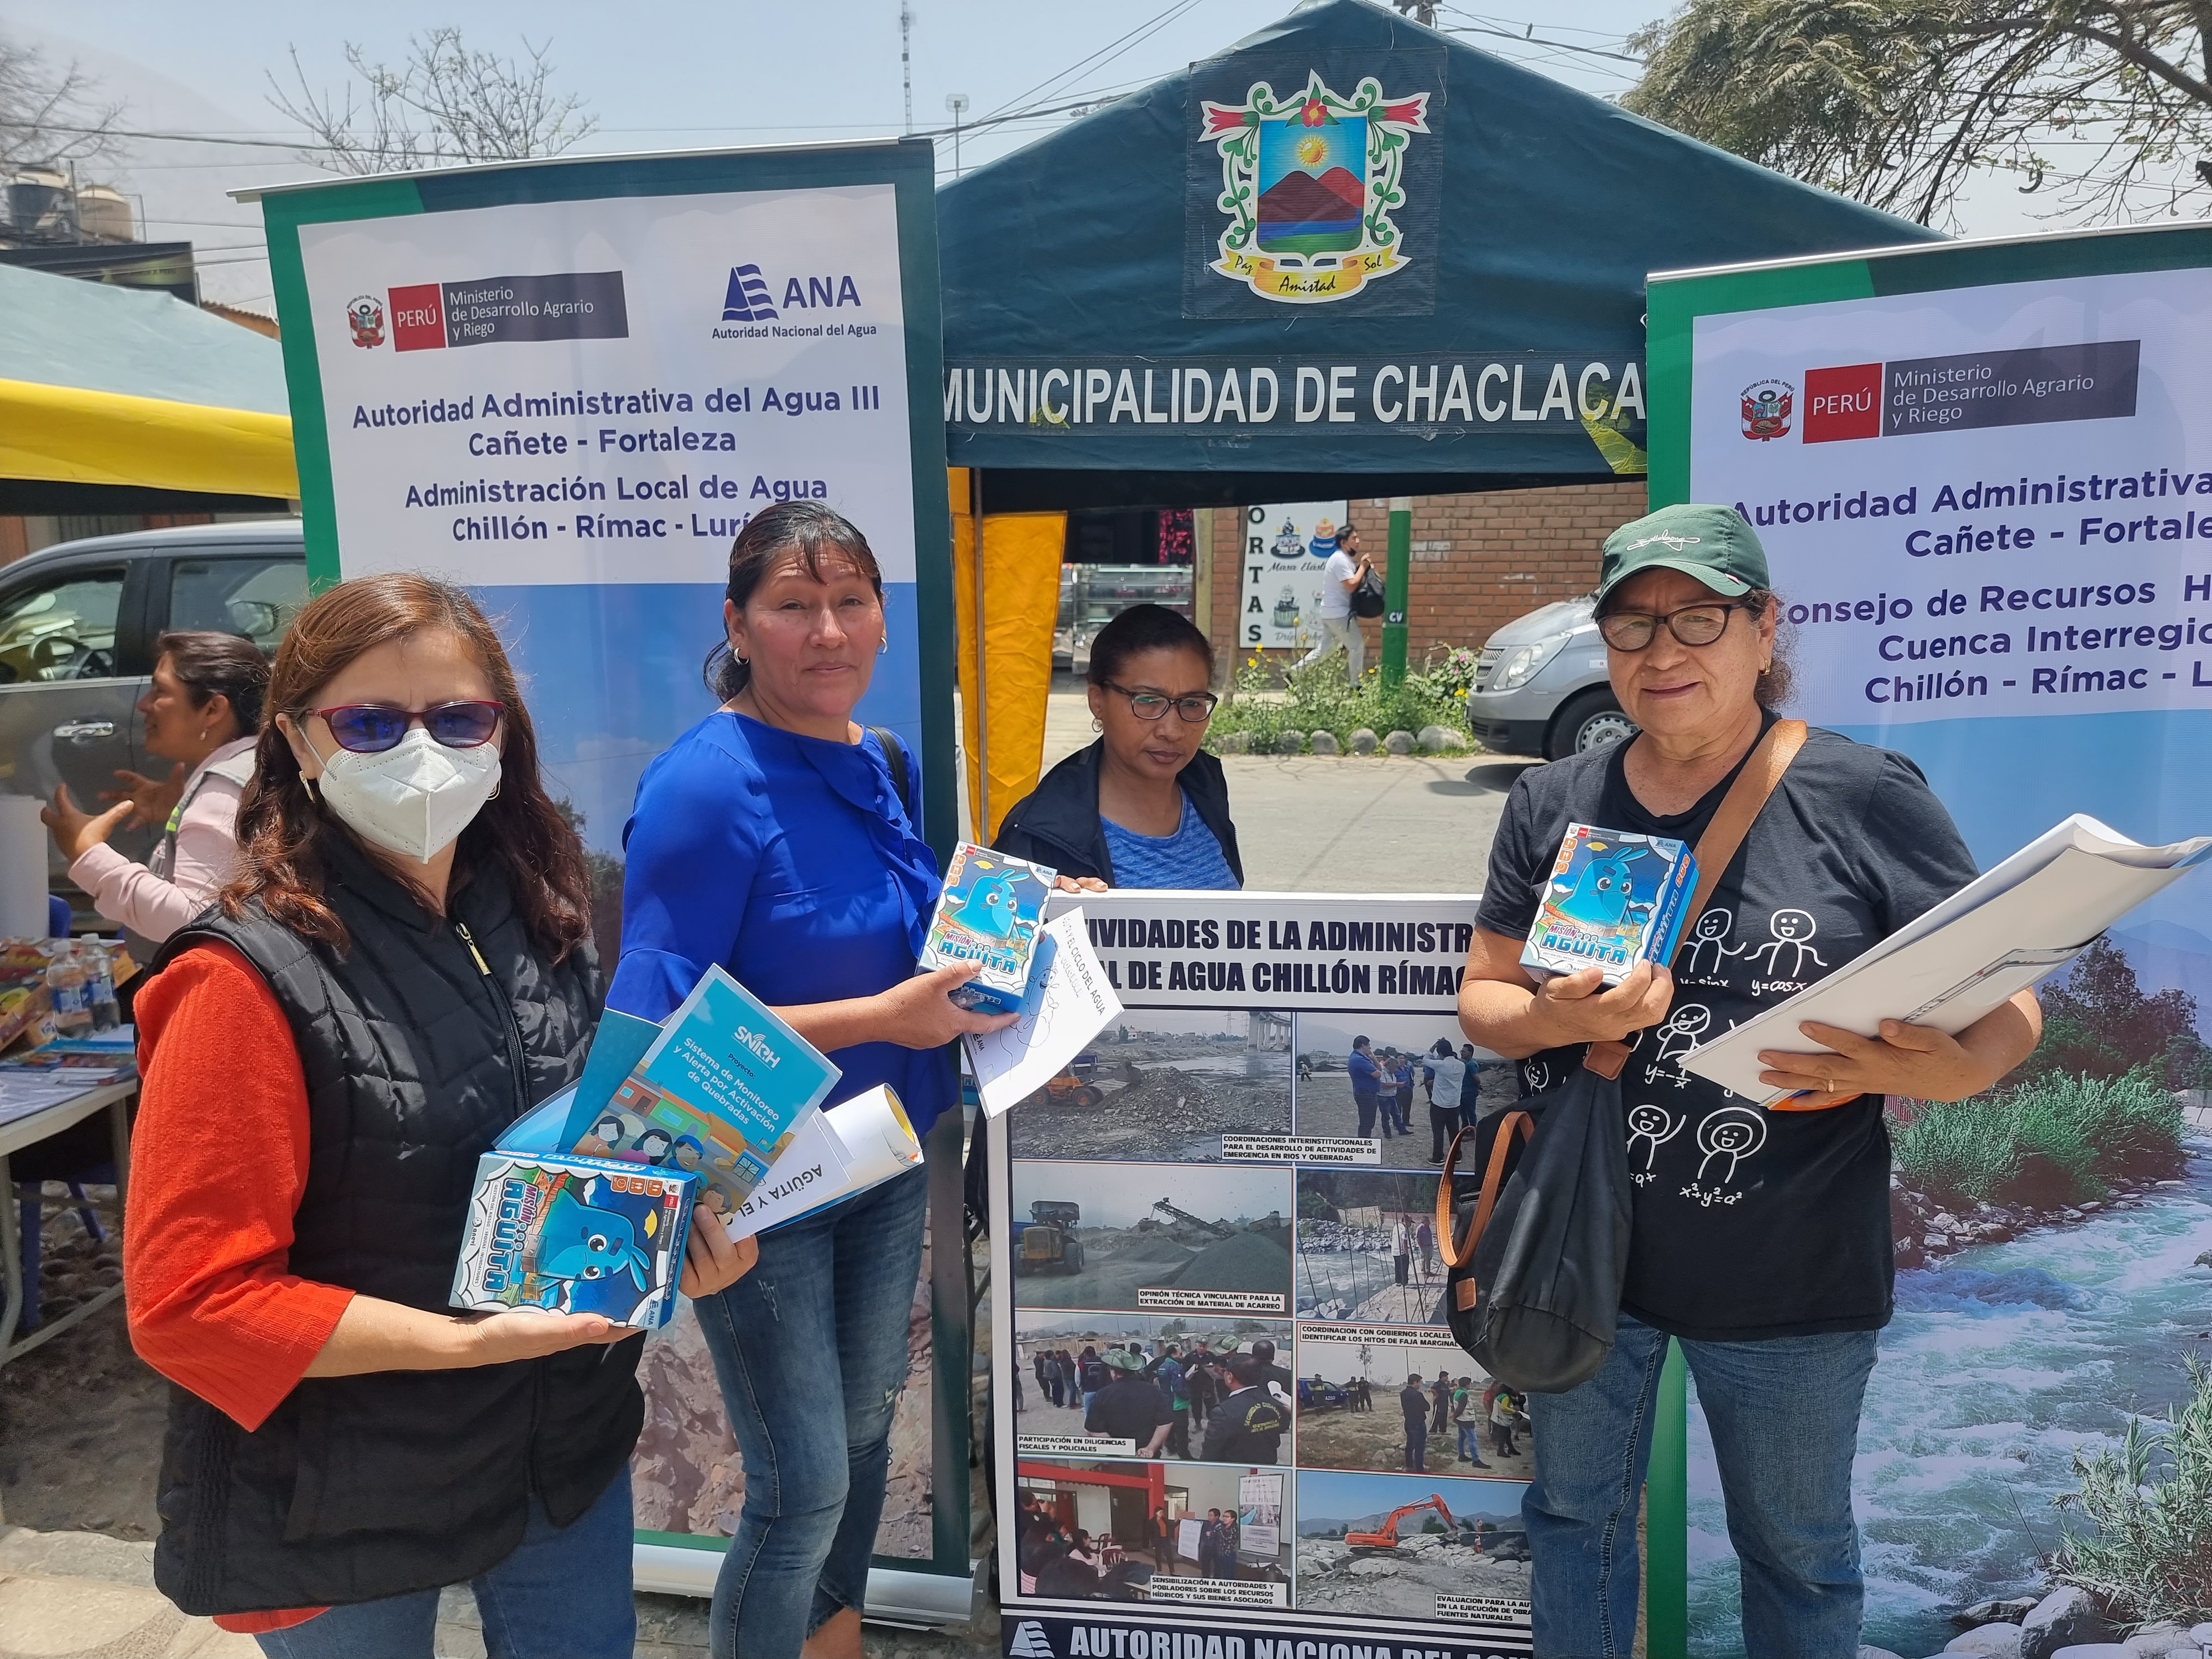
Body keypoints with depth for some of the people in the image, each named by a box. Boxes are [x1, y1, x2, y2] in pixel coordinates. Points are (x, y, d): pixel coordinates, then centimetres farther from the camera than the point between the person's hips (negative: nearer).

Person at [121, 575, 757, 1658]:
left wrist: (678, 1239, -7)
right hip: (343, 1520, -5)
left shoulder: (543, 923, -2)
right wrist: (467, 1342, -26)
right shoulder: (253, 980, -21)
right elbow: (188, 1302, -20)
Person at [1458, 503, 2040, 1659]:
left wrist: (1956, 1069, -29)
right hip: (1585, 1254, 3)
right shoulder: (1552, 805, -2)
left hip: (1793, 1283, -2)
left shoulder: (1865, 799, -11)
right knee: (1576, 1515, 23)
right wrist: (1558, 1020, -20)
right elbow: (1482, 998, 2)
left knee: (1797, 1553, 21)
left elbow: (2004, 1001, -7)